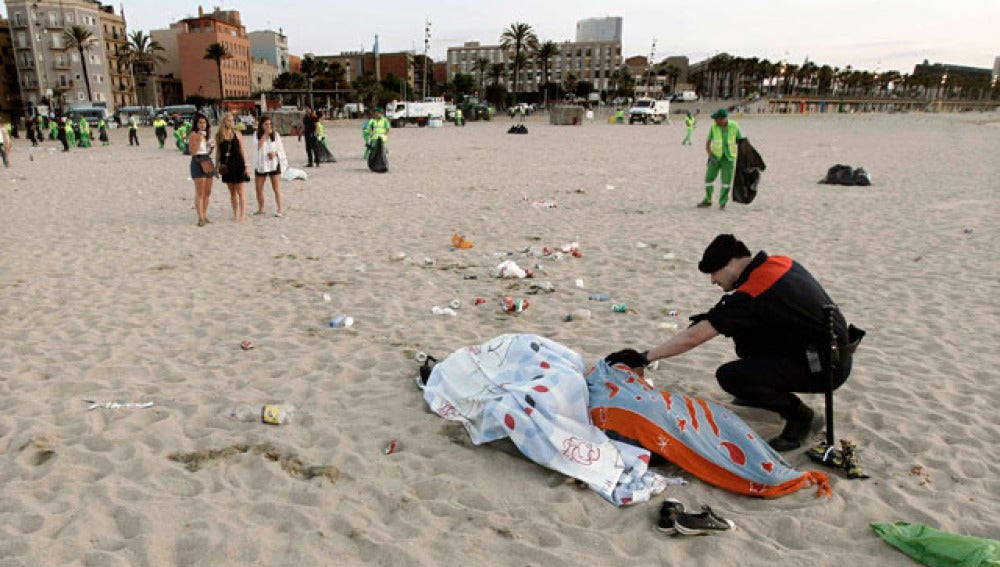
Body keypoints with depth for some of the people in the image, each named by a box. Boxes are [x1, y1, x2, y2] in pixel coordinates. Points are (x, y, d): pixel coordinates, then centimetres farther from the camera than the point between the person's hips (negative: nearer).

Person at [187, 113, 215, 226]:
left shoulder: (206, 134, 18)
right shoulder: (193, 134, -6)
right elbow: (193, 152, -15)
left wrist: (212, 147, 5)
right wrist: (199, 139, -20)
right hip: (197, 162, -8)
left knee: (207, 192, 8)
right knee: (200, 193, -10)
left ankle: (205, 216, 14)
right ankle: (200, 218, -11)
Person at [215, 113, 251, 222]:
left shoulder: (237, 134, 1)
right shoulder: (218, 136, 3)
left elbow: (242, 150, 2)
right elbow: (218, 152, 9)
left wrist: (247, 165, -3)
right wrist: (217, 166, 6)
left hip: (238, 164, -2)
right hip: (226, 166, 2)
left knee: (241, 192, -4)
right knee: (232, 192, 9)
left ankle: (243, 214, -2)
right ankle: (235, 214, 16)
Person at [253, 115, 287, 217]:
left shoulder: (275, 135, 0)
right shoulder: (257, 136, 1)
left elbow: (281, 149, 3)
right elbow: (258, 147, -16)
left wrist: (275, 153, -19)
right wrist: (265, 134, -18)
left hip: (274, 164, -2)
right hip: (260, 164, 2)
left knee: (276, 188, -6)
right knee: (259, 188, 8)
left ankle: (280, 209, -7)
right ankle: (260, 209, 23)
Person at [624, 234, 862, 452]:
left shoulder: (751, 294, -23)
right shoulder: (780, 262, 1)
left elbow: (692, 337, -22)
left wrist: (646, 357, -13)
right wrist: (716, 318, 7)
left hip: (829, 365, -9)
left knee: (729, 377, -17)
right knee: (742, 328, 10)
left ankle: (798, 415, -1)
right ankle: (761, 393, 24)